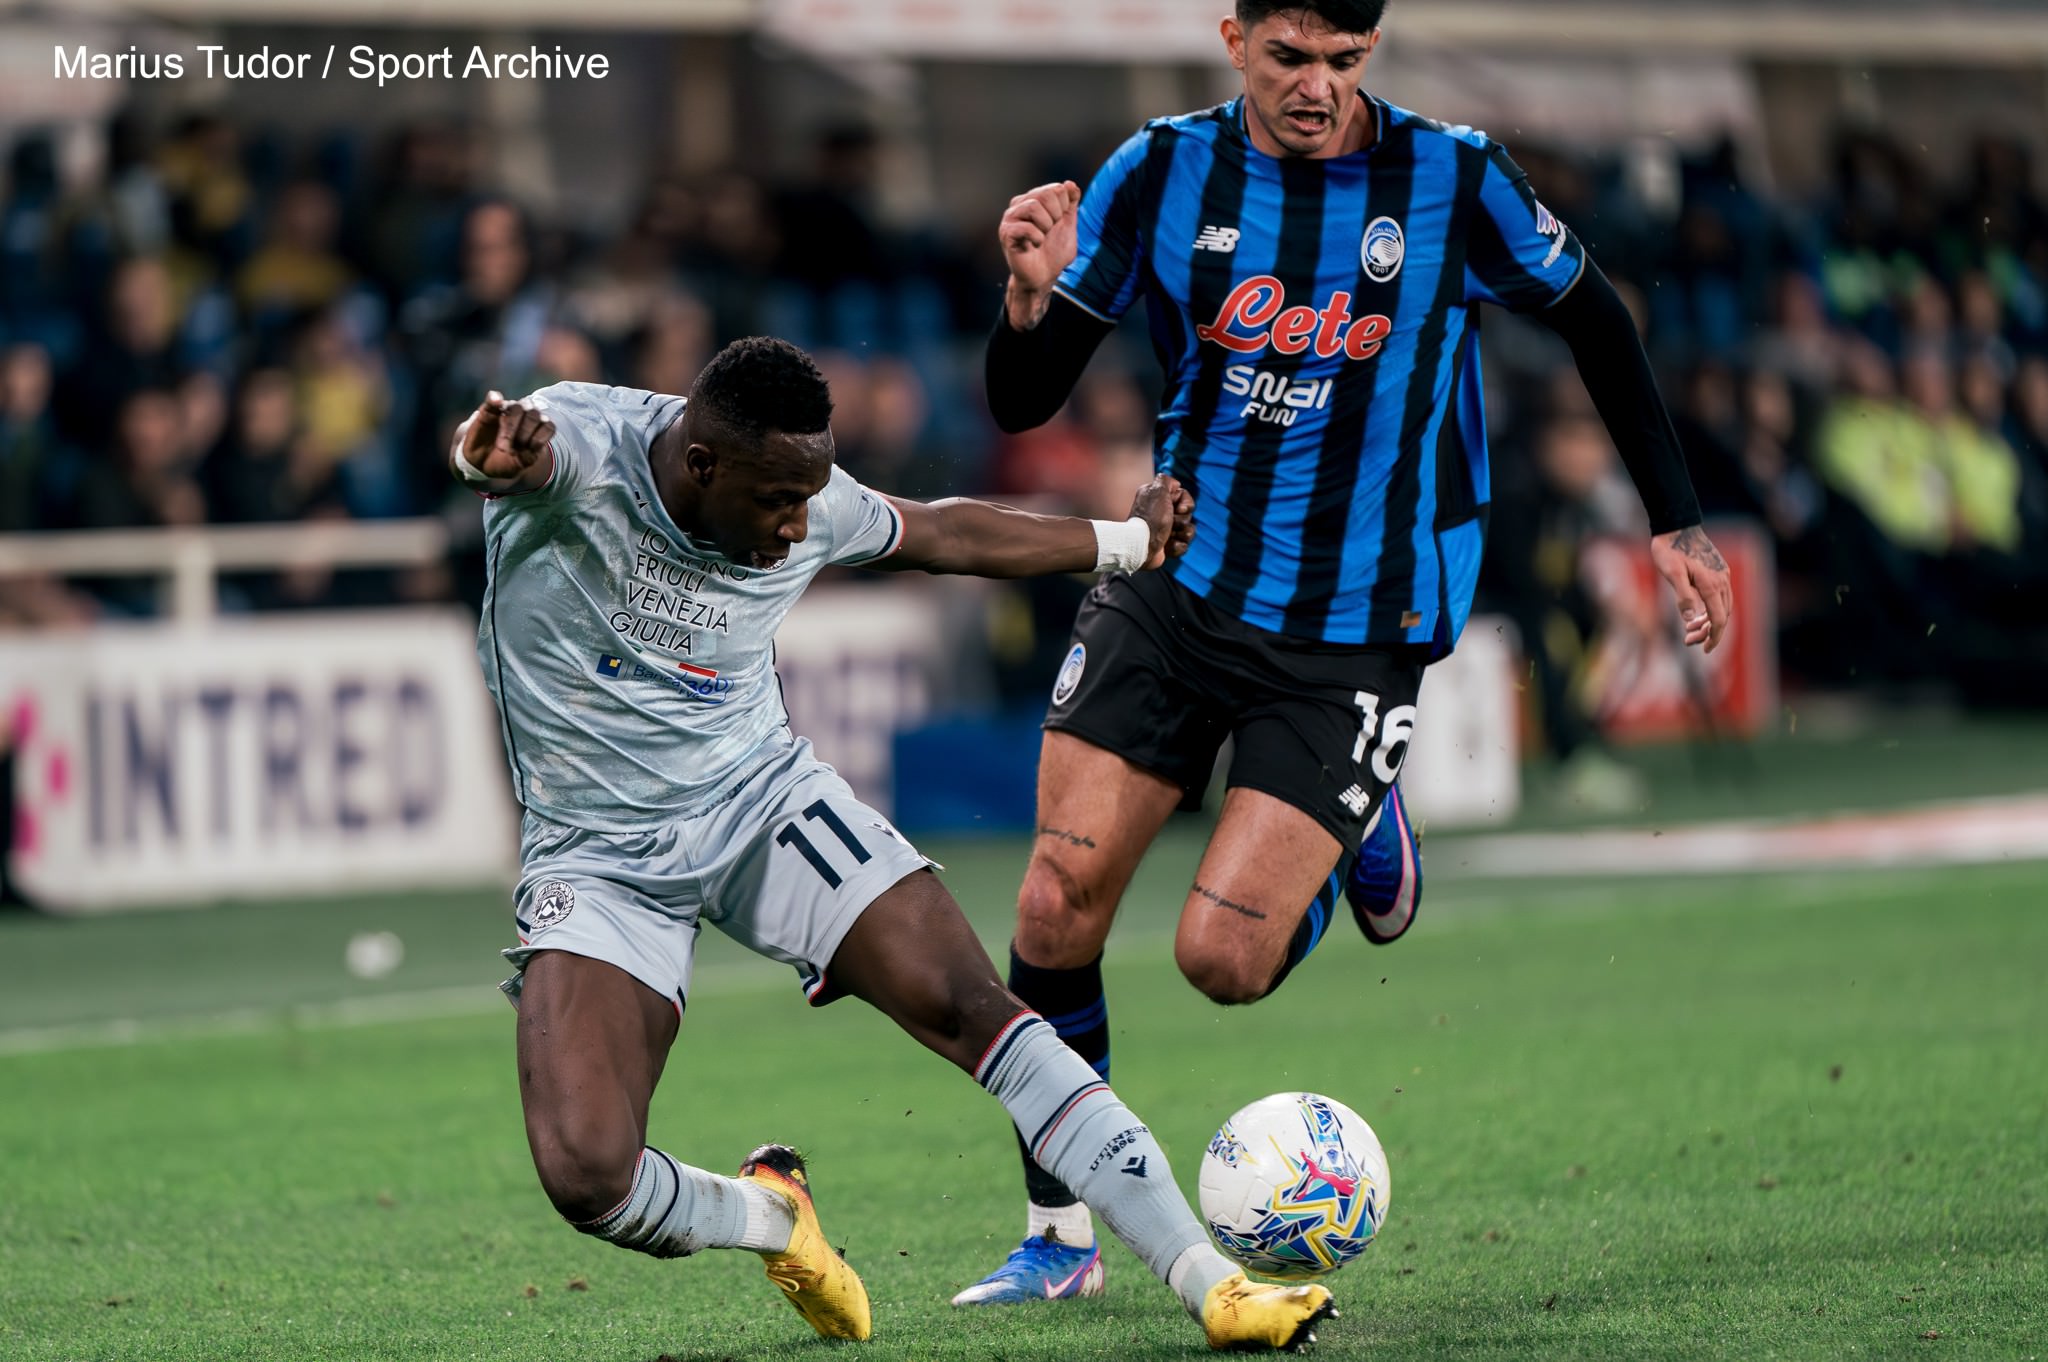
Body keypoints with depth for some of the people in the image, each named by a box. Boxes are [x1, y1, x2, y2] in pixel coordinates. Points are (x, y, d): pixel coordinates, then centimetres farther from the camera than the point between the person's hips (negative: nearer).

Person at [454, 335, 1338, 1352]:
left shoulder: (807, 503, -6)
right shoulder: (586, 447, -22)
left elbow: (941, 534, 16)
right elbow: (524, 451, -48)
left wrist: (1130, 539, 28)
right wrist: (496, 454, -74)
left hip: (764, 801, 3)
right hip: (600, 860, -3)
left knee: (970, 1007, -18)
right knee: (586, 1178, -22)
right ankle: (768, 1215, 13)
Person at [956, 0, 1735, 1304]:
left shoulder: (1453, 181, -8)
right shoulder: (1162, 175, -4)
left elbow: (1593, 318, 8)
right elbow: (1023, 402, -1)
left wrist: (1678, 520, 8)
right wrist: (1034, 297, -22)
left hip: (1355, 631, -2)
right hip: (1173, 588, 2)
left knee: (1222, 958, -12)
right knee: (1059, 904, -7)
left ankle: (1358, 840, 22)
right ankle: (1060, 1237, 10)